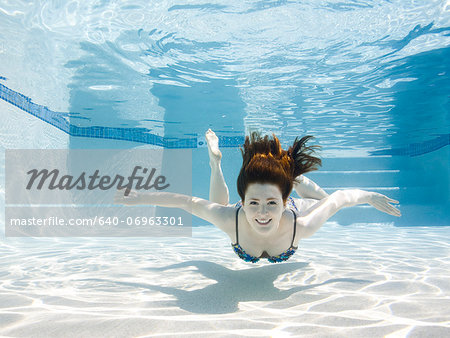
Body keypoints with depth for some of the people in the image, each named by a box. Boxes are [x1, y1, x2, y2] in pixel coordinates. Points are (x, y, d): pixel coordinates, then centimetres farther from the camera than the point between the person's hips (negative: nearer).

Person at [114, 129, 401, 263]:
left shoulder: (302, 225, -45)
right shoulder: (230, 220, -45)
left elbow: (338, 198, -28)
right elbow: (185, 201, -32)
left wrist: (369, 196, -11)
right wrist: (139, 197, -23)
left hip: (291, 210, 1)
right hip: (242, 224, 0)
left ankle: (297, 177, 50)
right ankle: (215, 160, 43)